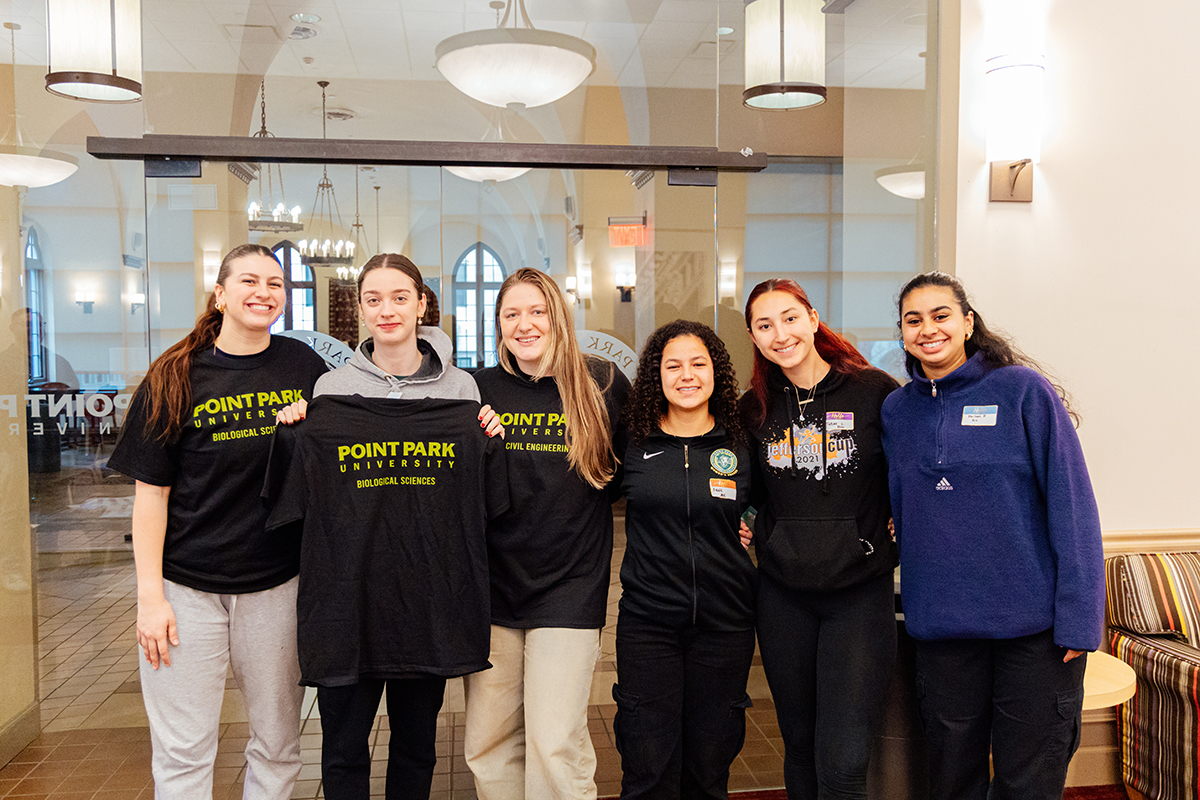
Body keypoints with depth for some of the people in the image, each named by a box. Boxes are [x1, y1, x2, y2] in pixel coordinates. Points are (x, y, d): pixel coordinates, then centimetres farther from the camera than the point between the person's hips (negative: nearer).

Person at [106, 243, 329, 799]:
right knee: (183, 754, 7)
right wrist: (150, 595, -7)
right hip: (188, 587, -2)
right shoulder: (175, 378, -2)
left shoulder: (305, 366, 3)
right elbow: (151, 493, -3)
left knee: (277, 746, 13)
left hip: (279, 583, 2)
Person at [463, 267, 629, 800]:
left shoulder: (603, 385, -1)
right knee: (489, 742, 11)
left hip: (569, 586, -2)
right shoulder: (479, 388, 2)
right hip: (494, 582, 3)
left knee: (556, 747, -3)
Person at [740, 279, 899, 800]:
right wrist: (749, 532, 5)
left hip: (860, 593, -3)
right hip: (783, 596, 3)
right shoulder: (754, 409, 5)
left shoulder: (876, 391, -5)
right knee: (800, 747, 15)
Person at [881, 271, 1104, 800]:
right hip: (941, 626, 3)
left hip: (1034, 624, -3)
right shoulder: (896, 410, 6)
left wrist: (1079, 617, -12)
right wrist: (915, 599, 7)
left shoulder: (1023, 390, -6)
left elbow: (1072, 504, -8)